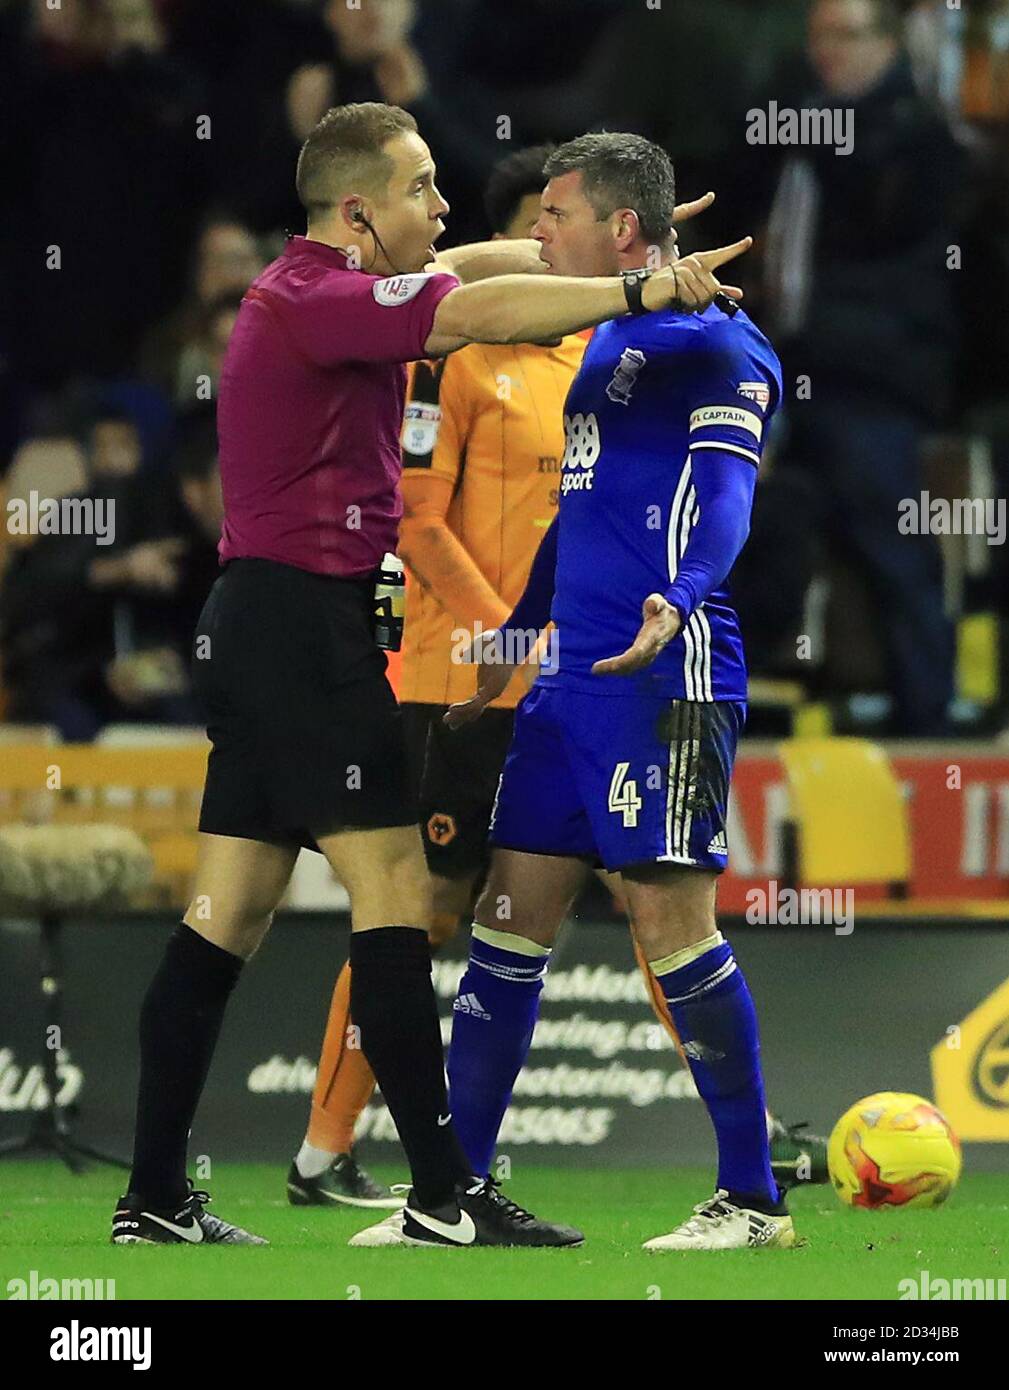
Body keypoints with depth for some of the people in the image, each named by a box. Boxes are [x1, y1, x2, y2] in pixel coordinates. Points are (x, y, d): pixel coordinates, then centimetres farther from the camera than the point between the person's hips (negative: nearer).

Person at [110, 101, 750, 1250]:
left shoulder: (319, 289, 16)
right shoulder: (317, 299, -14)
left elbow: (469, 268, 25)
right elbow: (475, 311, -26)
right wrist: (635, 290, -27)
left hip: (257, 628, 10)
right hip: (304, 624, -10)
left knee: (229, 914, 7)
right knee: (393, 893, -9)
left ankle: (154, 1199, 6)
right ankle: (443, 1195, -11)